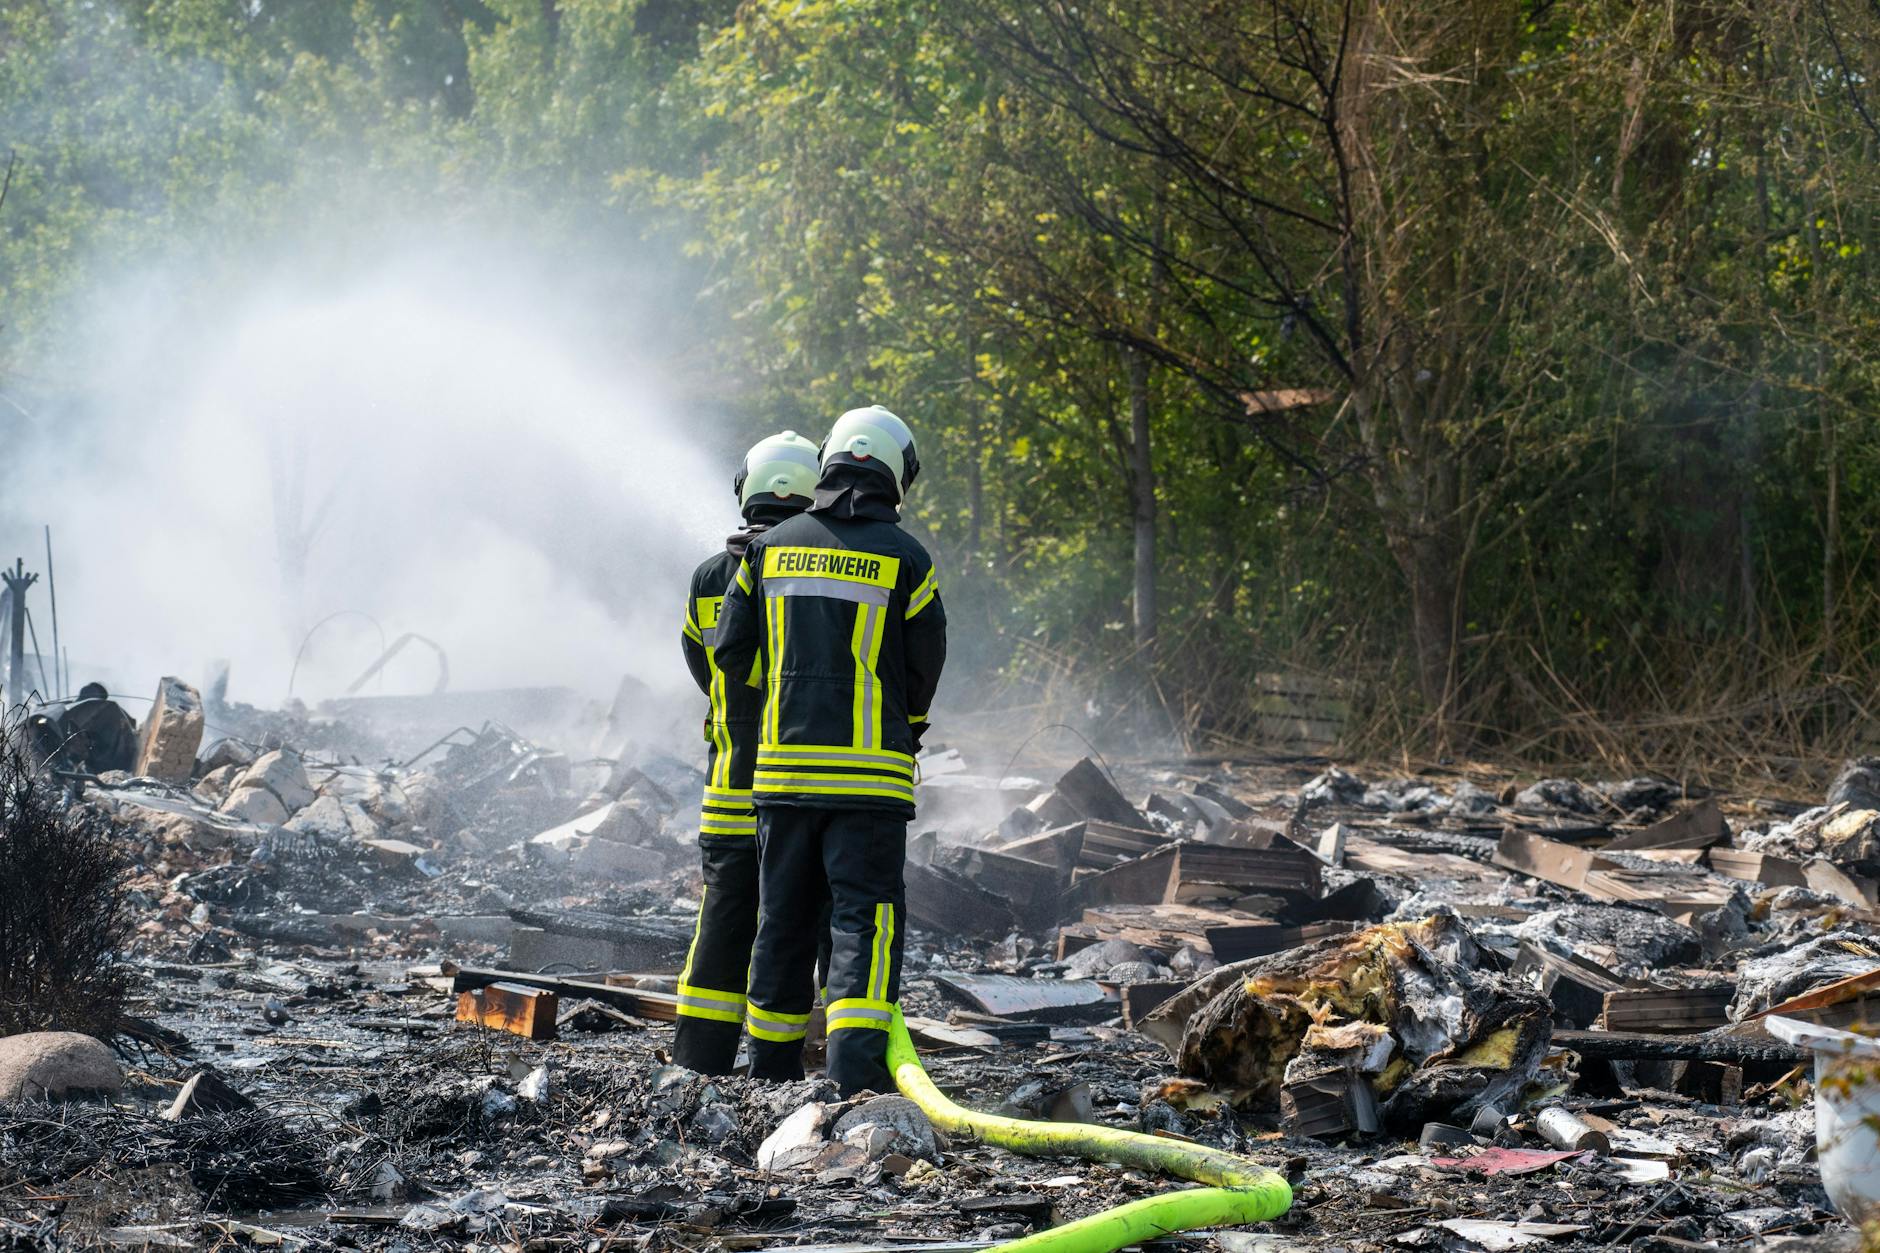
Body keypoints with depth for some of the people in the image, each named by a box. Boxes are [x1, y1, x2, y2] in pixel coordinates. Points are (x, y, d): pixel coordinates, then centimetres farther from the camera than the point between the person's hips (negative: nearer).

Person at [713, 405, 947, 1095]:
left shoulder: (770, 547, 6)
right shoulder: (905, 559, -4)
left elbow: (732, 650, 7)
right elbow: (925, 666, 2)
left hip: (781, 765, 4)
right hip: (871, 774, -4)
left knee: (783, 918, 13)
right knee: (865, 915, -4)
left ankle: (772, 1066, 20)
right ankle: (856, 1065, -18)